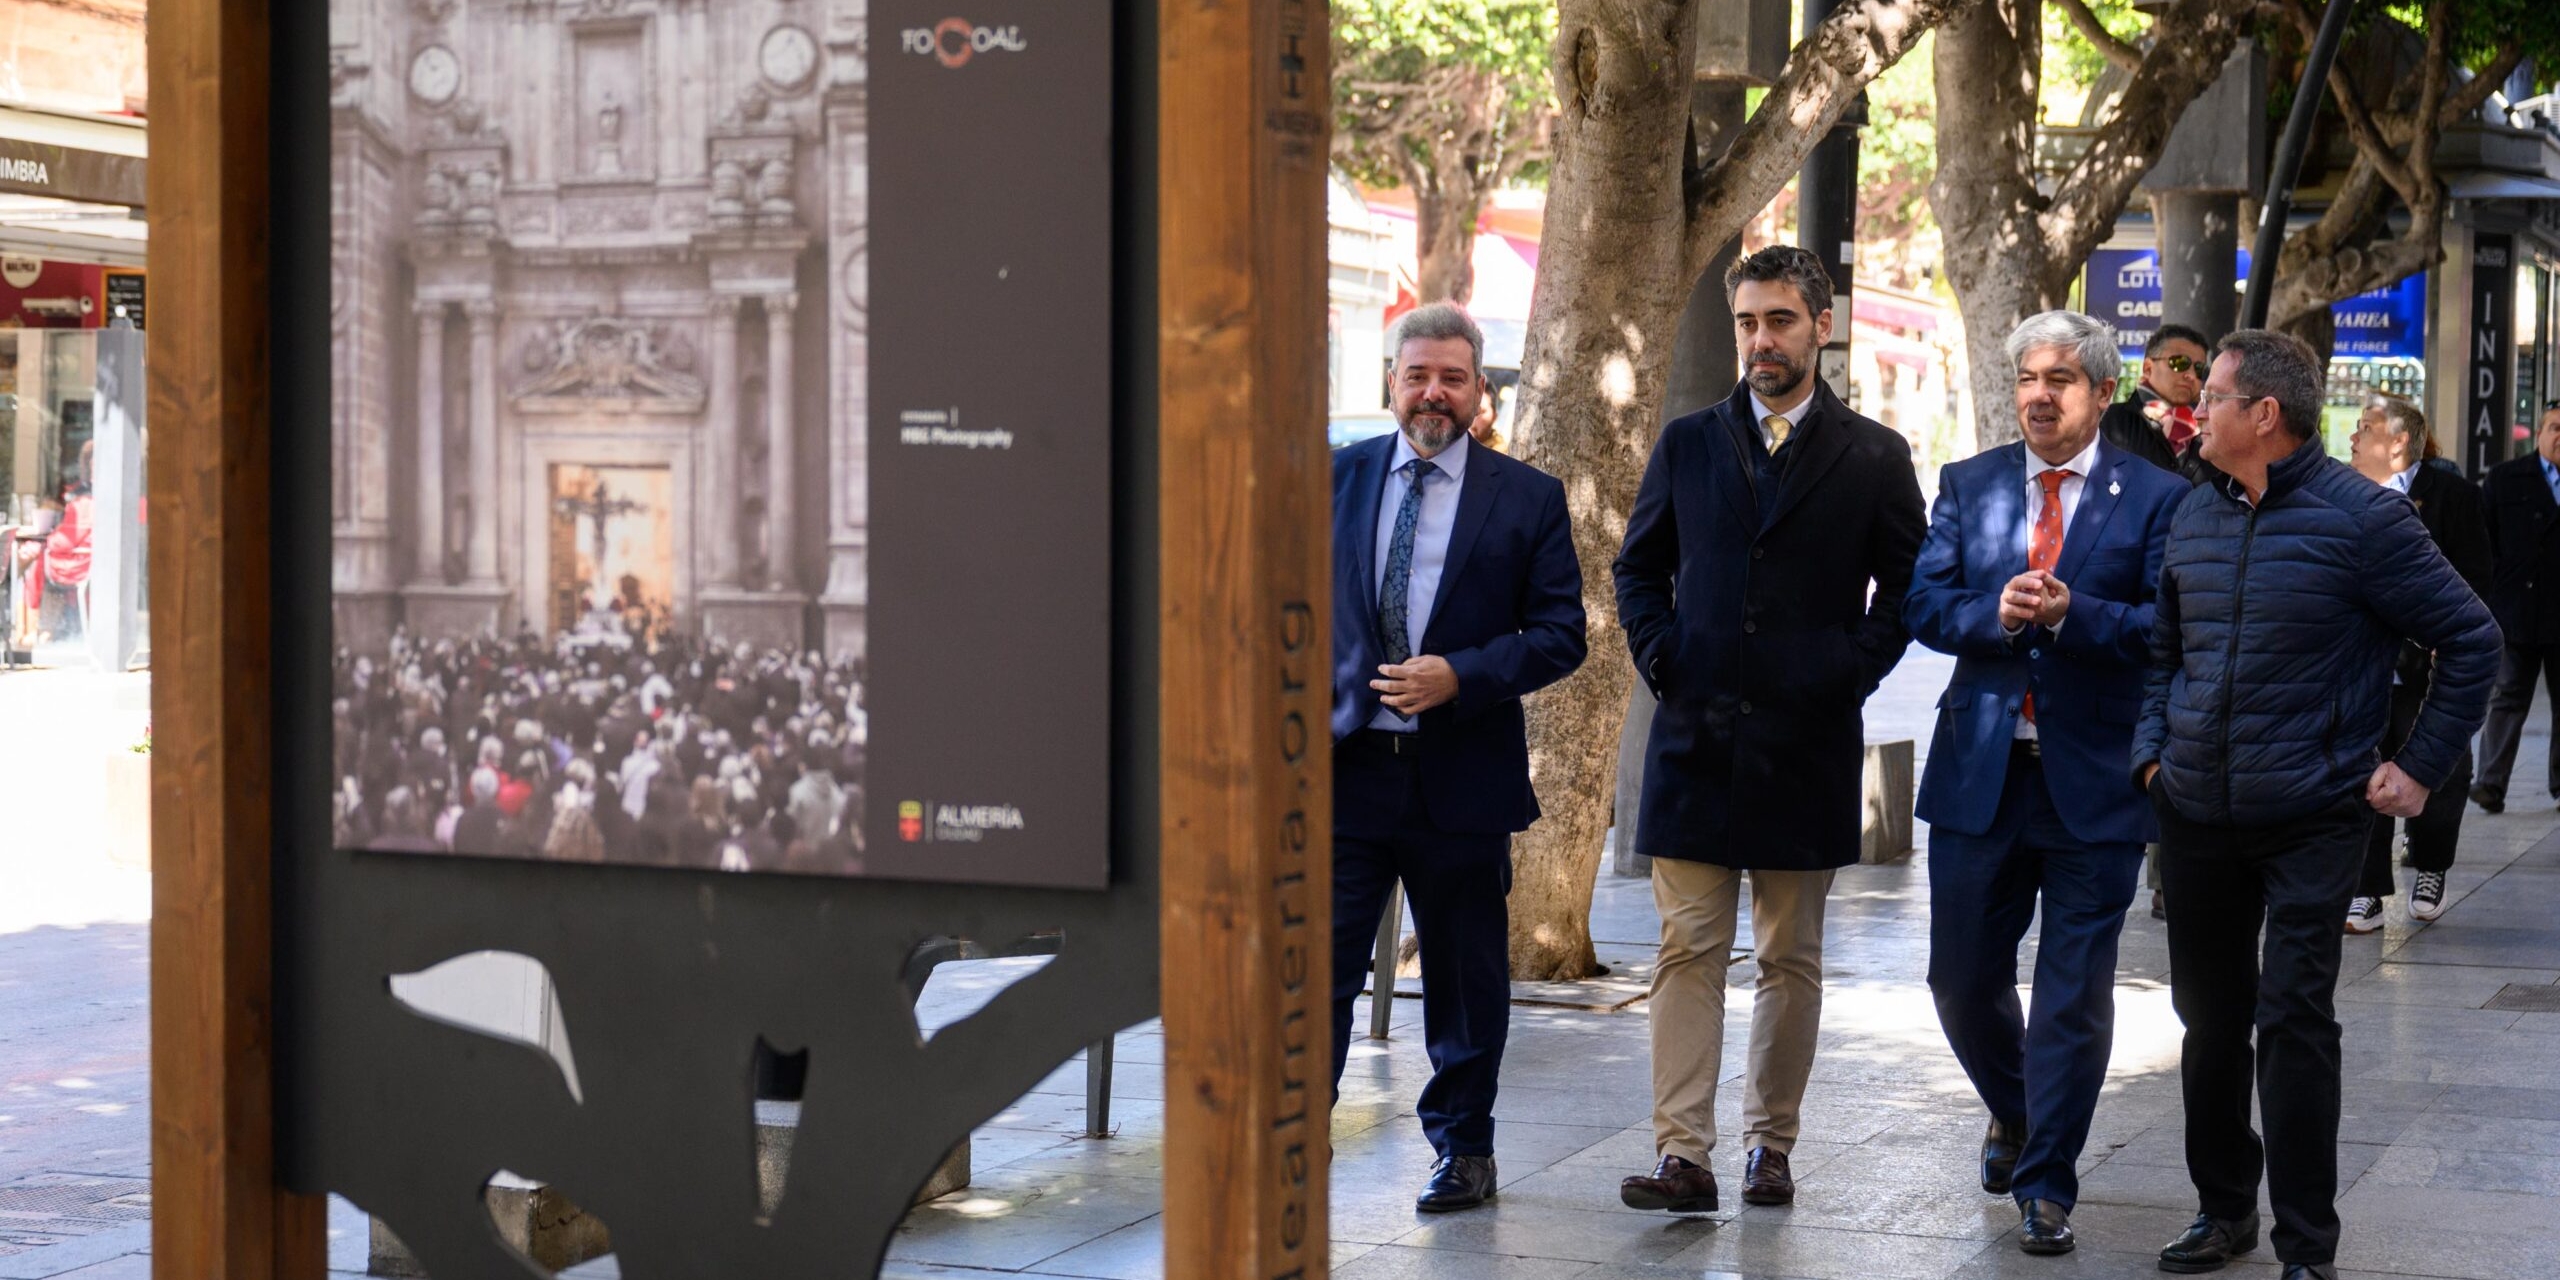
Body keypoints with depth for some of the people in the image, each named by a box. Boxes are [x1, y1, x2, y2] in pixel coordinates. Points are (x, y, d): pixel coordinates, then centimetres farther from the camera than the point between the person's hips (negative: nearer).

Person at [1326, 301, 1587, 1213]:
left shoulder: (1528, 499, 3)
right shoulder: (1333, 479, 8)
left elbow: (1560, 634, -1)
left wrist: (1460, 677, -15)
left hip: (1461, 777, -1)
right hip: (1342, 767, 1)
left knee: (1466, 980, 10)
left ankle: (1463, 1148, 25)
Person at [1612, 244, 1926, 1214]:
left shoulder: (1874, 458, 3)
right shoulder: (1688, 444, 8)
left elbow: (1907, 587, 8)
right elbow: (1639, 568, 14)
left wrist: (1851, 672, -4)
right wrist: (1660, 660, 1)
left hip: (1807, 743, -1)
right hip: (1695, 737, 1)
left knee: (1791, 961, 6)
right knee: (1688, 953, -3)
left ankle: (1770, 1145, 16)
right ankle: (1683, 1157, -5)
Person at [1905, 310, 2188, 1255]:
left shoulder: (2156, 497, -2)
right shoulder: (1968, 486, 8)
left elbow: (2167, 629, -10)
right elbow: (1922, 603, 0)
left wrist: (2072, 614, -22)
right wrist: (1994, 614, -18)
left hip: (2093, 778, -3)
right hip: (1979, 773, 3)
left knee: (2074, 992, 2)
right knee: (1962, 977, 12)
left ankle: (2046, 1185, 13)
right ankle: (2013, 1114, 40)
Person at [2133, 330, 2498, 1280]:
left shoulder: (2363, 517, -10)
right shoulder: (2194, 515, 8)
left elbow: (2470, 640, -5)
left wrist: (2420, 766, -7)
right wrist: (2153, 748, 9)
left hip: (2312, 821, -6)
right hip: (2195, 814, 6)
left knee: (2294, 1021, -7)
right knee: (2208, 1017, 12)